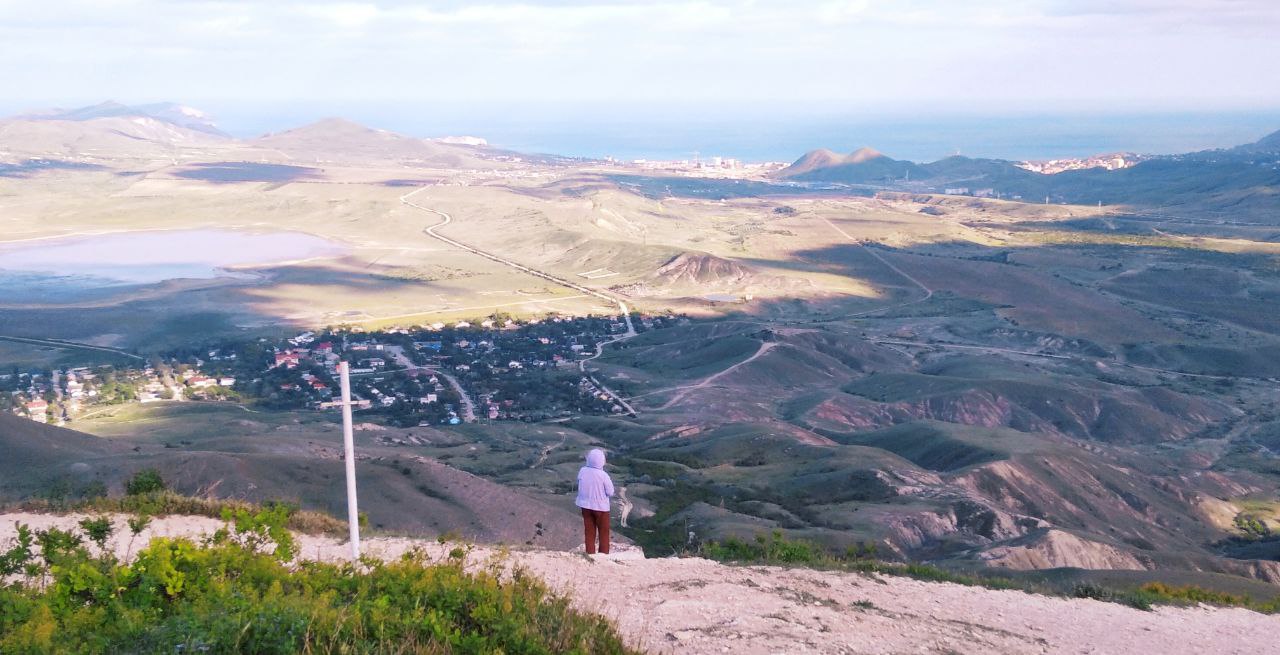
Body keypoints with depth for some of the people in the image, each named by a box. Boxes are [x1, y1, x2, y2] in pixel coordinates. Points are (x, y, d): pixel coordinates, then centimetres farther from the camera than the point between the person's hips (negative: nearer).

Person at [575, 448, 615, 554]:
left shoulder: (582, 471, -12)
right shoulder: (603, 475, -22)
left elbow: (580, 487, 2)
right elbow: (610, 492, -13)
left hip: (586, 506, 4)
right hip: (601, 507, -4)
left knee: (589, 532, 16)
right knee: (604, 533, 13)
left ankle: (590, 554, 21)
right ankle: (604, 556, 18)